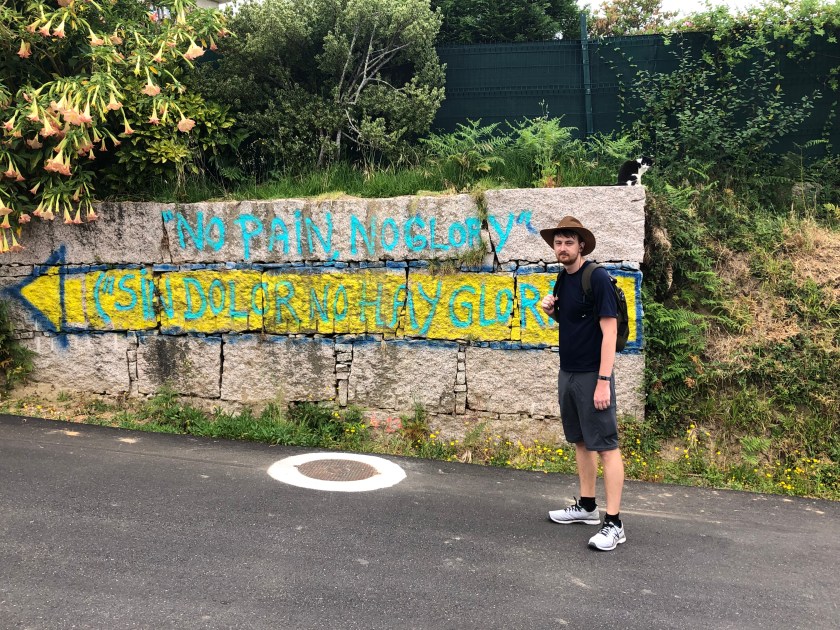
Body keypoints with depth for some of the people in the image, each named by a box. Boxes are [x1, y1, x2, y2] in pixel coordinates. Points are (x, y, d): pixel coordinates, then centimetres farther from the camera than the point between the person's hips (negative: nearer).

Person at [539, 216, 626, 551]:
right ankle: (587, 507, 27)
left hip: (592, 375, -8)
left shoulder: (597, 278, -14)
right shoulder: (563, 279, 11)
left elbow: (609, 330, -17)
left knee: (605, 445, -5)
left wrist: (604, 380, -21)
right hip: (568, 372, 9)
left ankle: (613, 524, -2)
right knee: (581, 441, 15)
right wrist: (551, 311, 0)